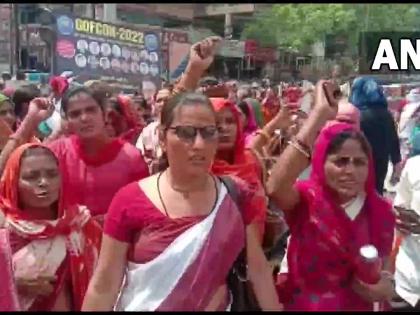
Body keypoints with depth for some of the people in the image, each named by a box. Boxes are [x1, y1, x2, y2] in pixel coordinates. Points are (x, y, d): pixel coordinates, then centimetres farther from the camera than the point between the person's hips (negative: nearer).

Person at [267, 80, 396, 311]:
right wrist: (319, 114, -41)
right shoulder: (305, 199, -17)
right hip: (301, 305, -2)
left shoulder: (380, 210, -8)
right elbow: (275, 187, -41)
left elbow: (385, 261, 7)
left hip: (356, 306, 2)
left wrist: (385, 285, -16)